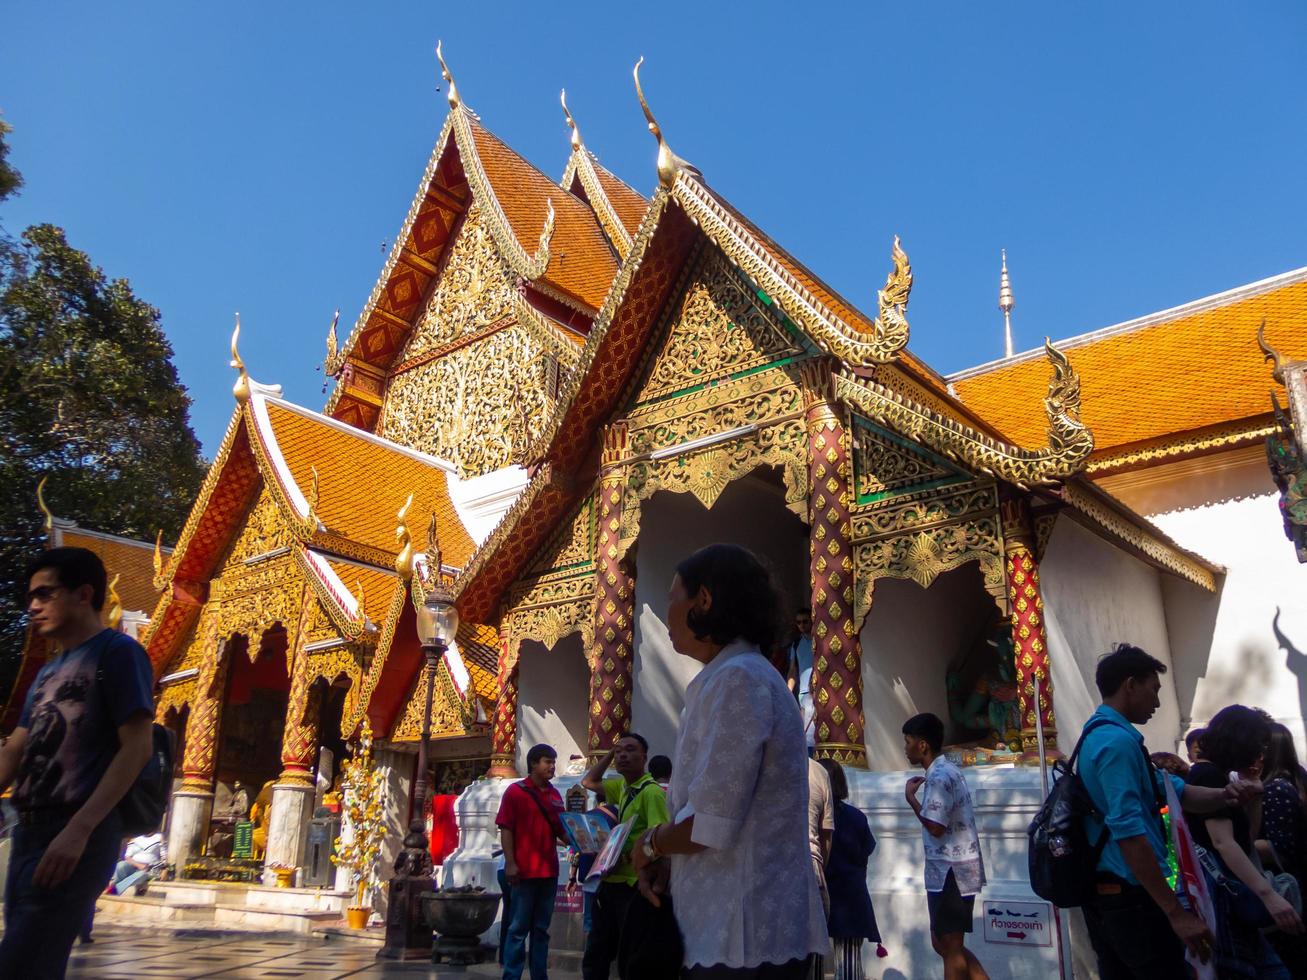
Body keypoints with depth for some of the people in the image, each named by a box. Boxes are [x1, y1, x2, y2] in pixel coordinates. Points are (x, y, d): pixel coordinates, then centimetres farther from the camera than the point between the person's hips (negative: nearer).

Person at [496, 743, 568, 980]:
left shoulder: (555, 795, 12)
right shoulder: (515, 791, -3)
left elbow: (560, 831, 14)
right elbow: (505, 829, -7)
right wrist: (510, 863, -15)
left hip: (549, 871, 5)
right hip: (525, 871, -5)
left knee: (541, 929, 11)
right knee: (519, 927, 0)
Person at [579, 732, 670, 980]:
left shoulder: (652, 791, -14)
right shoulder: (621, 787, 11)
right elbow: (588, 782, 23)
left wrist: (628, 858, -29)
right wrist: (609, 753, 12)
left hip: (634, 884, -8)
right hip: (610, 881, 8)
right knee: (595, 955, 15)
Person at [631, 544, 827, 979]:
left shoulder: (738, 680, -18)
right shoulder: (730, 678, 15)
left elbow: (709, 826, -22)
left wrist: (649, 845, -3)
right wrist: (664, 858, 5)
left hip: (745, 941, -9)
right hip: (739, 931, 9)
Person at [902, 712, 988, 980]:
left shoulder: (939, 777, -18)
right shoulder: (948, 770, 13)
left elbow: (935, 827, -22)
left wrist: (910, 797, -13)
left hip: (950, 873, -10)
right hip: (951, 871, 10)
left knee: (951, 948, 0)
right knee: (944, 943, 17)